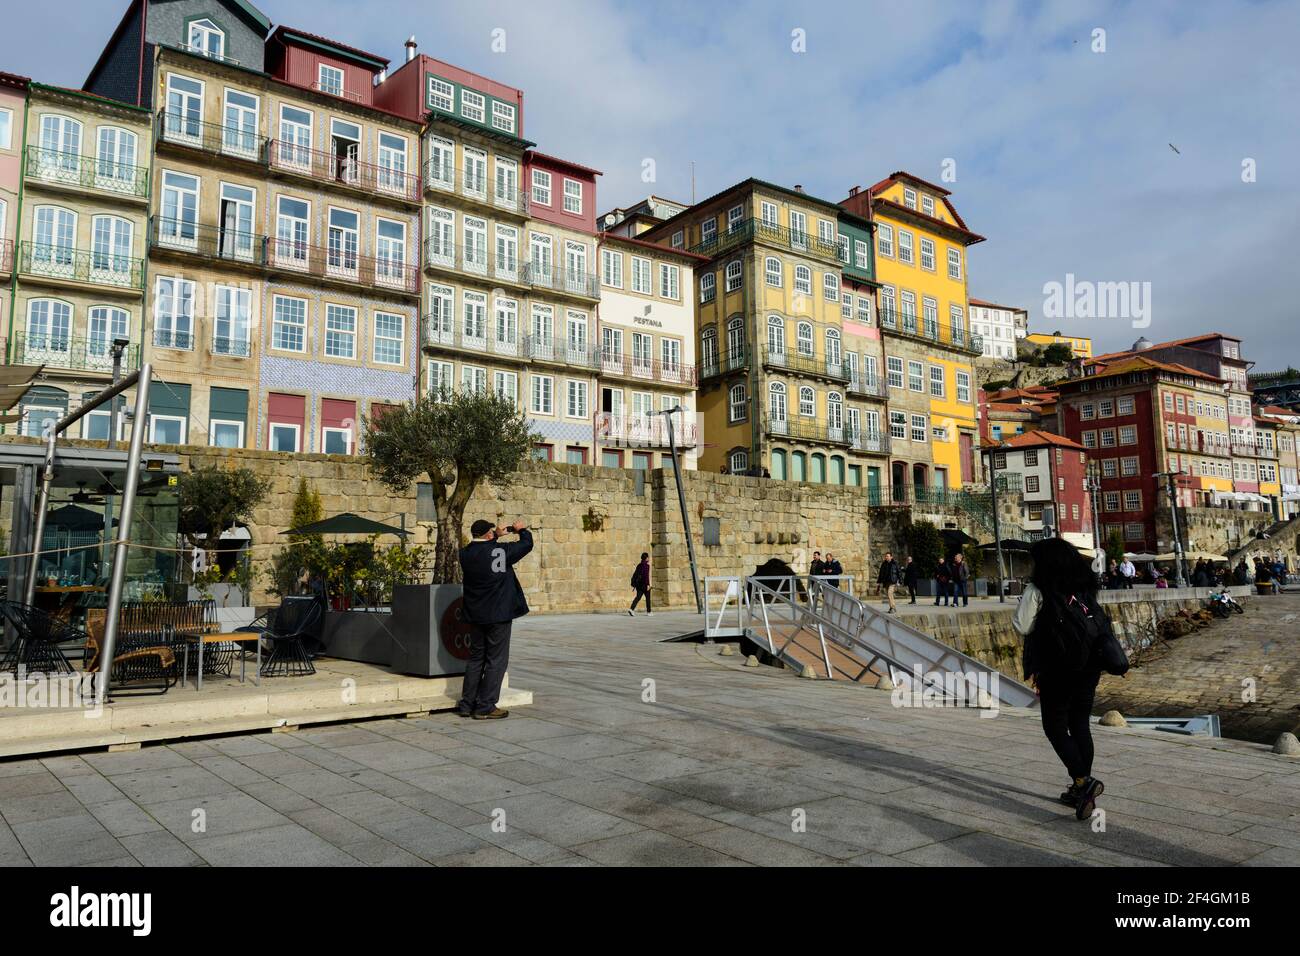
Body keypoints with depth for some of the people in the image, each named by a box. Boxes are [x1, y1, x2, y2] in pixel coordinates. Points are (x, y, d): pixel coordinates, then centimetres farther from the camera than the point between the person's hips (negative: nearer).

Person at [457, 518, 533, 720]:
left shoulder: (465, 554, -1)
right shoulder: (500, 551, -15)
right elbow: (527, 544, -3)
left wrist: (496, 538, 26)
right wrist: (522, 530, 16)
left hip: (475, 615, 6)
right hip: (498, 614, -6)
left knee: (476, 658, 16)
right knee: (496, 660, 2)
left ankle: (466, 704, 20)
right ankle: (485, 707, 2)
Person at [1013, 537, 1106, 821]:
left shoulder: (1038, 590, -11)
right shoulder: (1085, 587, 8)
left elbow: (1022, 627, -10)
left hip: (1056, 670, -6)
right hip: (1089, 667, 6)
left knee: (1056, 728, 5)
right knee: (1081, 726, 12)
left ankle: (1082, 781, -11)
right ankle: (1081, 790, 17)